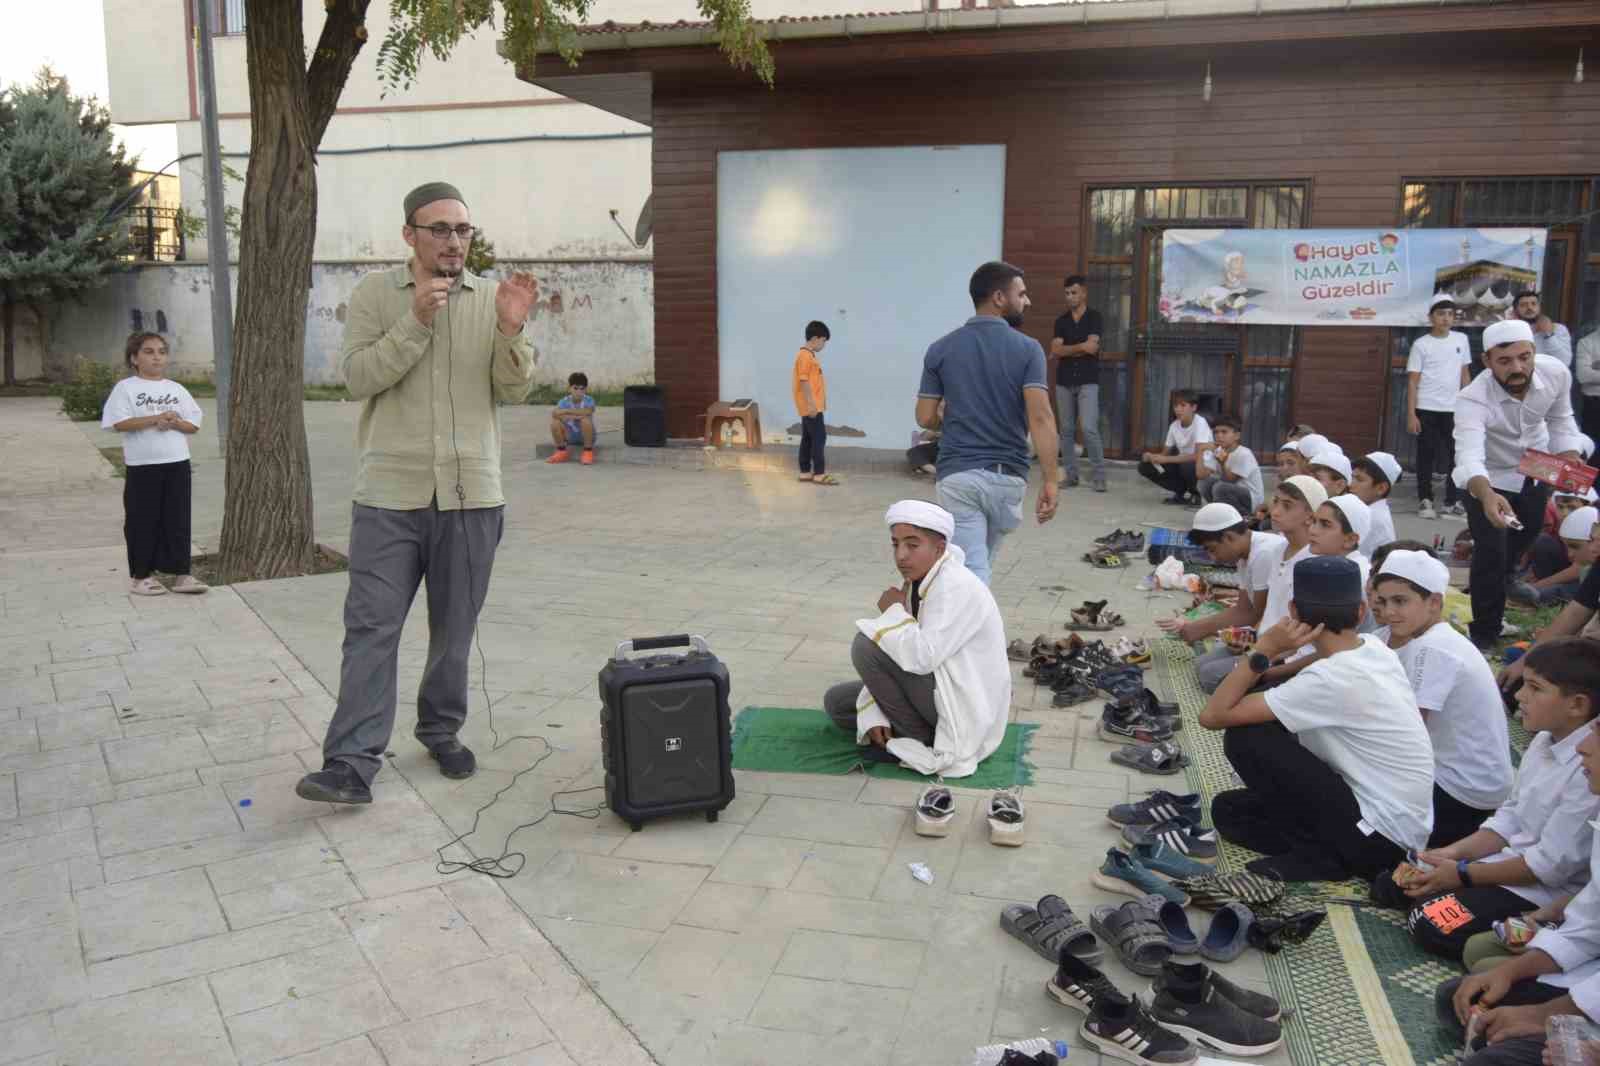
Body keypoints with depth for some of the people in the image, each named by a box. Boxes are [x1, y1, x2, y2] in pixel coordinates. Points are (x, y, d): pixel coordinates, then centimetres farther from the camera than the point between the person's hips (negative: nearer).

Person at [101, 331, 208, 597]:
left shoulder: (177, 389, 10)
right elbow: (120, 423, -13)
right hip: (142, 466, -3)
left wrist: (173, 422, -14)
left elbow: (194, 425, 6)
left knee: (177, 520, 5)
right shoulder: (125, 388, -1)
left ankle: (180, 573, 11)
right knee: (143, 521, 3)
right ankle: (140, 576, 13)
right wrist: (156, 418, -19)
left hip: (177, 464, 3)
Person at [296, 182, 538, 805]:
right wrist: (416, 322, -17)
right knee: (371, 627, -5)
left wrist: (511, 331, -16)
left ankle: (441, 730, 30)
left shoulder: (492, 298, 7)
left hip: (471, 494, 2)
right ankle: (351, 765, -3)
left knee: (454, 629, 12)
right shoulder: (375, 294, 3)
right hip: (389, 494, -2)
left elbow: (515, 391, 2)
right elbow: (358, 378, -7)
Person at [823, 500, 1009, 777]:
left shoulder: (958, 587, -24)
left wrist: (894, 612, -17)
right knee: (835, 702, 9)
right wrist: (874, 716, -8)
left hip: (964, 707, -9)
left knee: (865, 644, -19)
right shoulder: (916, 584, 4)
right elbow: (903, 656, 4)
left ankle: (919, 739, -7)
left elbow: (921, 657, -35)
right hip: (937, 691, 9)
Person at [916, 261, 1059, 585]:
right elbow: (1040, 418, -15)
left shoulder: (941, 349, 1)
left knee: (971, 571, -4)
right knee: (981, 564, 22)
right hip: (1007, 475, 1)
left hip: (957, 474, -1)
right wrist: (1050, 481, -15)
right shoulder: (1027, 349, -5)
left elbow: (925, 418, 3)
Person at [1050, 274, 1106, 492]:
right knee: (1067, 430, 6)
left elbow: (1091, 347, -13)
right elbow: (1055, 351, -2)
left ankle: (1099, 476, -5)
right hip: (1064, 382, 4)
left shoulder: (1094, 317, 0)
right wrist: (1081, 347, -10)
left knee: (1089, 429, -13)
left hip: (1087, 381, -4)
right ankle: (1070, 475, 14)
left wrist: (1065, 352, -5)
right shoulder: (1061, 321, 10)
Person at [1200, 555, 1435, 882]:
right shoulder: (1376, 650, 0)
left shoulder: (1329, 680, -24)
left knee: (1244, 738, -13)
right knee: (1228, 809, 12)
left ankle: (1321, 857, -7)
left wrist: (1264, 650, -20)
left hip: (1380, 834, -8)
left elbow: (1213, 715, -23)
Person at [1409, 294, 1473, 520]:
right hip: (1426, 409, -3)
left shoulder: (1461, 339, 6)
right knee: (1426, 455, 3)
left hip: (1454, 409, 3)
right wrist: (1411, 414, -10)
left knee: (1457, 455, 6)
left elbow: (1465, 374, 12)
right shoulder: (1421, 344, -4)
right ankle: (1425, 501, 11)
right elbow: (1412, 381, -5)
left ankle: (1452, 500, 16)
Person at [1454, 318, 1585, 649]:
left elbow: (1561, 422, -3)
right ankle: (1485, 633, 5)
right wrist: (1486, 496, -70)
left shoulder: (1556, 373, -23)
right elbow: (1469, 457, -52)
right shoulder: (1472, 399, -38)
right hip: (1489, 479, -5)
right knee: (1491, 556, -11)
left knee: (1527, 548, 18)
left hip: (1536, 472, 5)